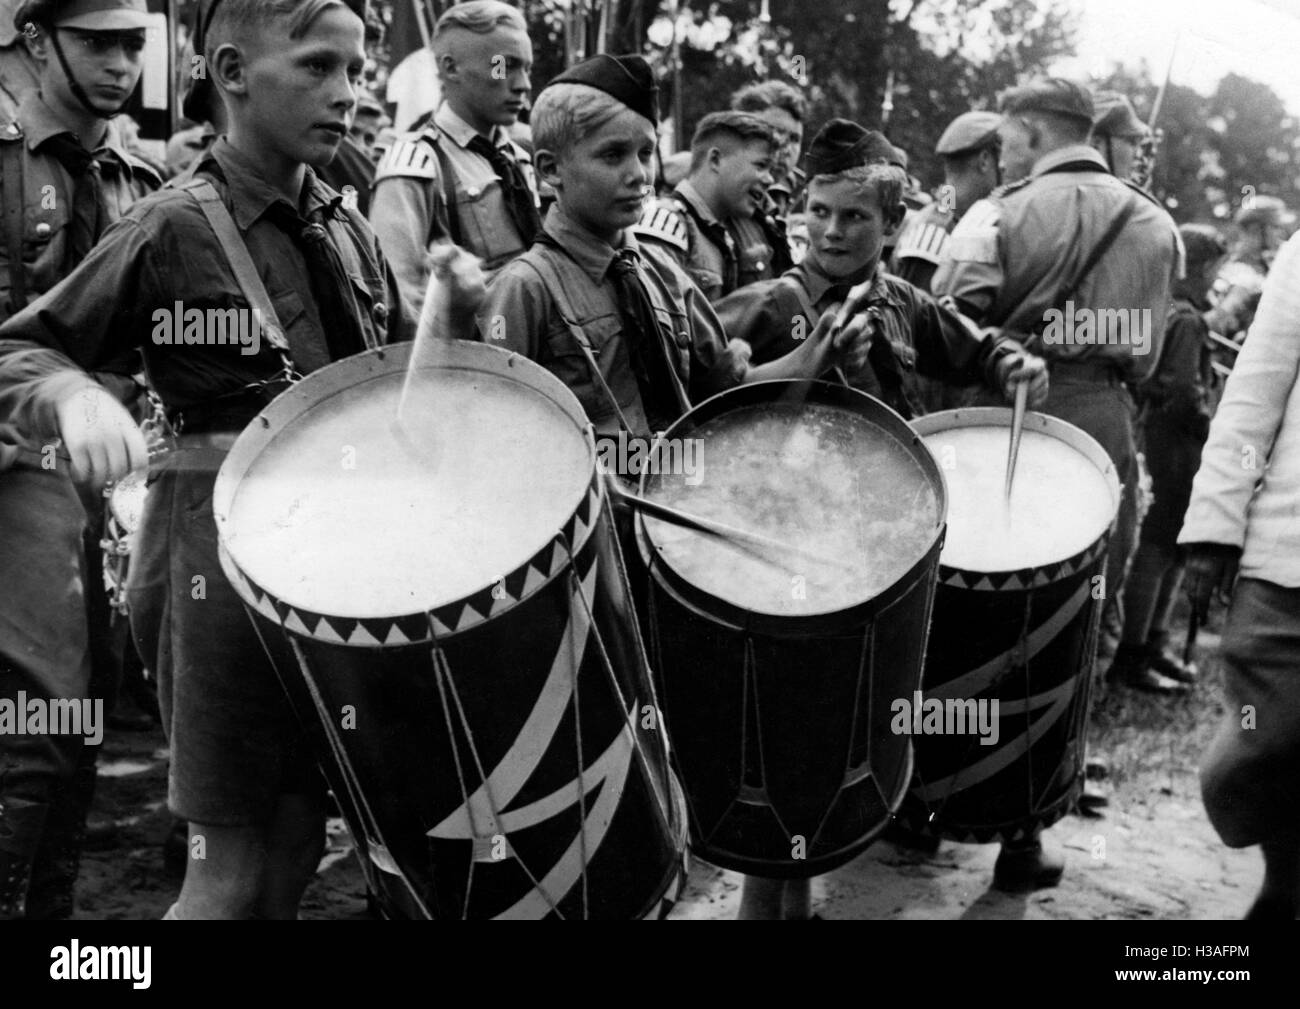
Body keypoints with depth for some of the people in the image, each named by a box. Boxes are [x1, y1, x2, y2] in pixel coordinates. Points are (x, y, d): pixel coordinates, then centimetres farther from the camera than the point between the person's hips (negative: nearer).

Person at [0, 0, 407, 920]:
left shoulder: (349, 233, 11)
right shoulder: (174, 231, -8)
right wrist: (76, 395, -25)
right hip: (228, 558, -6)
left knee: (298, 841, 12)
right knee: (233, 867, -2)